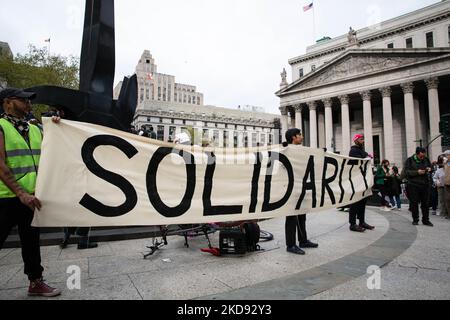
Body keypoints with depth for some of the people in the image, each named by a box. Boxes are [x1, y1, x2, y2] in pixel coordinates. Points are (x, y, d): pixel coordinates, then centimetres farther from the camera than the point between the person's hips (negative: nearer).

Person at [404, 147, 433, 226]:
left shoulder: (426, 159, 10)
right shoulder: (409, 160, -3)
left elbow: (431, 167, 22)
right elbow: (407, 171, -9)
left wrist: (429, 169, -1)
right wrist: (417, 172, -20)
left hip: (425, 184, 4)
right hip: (413, 185, -3)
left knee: (425, 203, 6)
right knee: (414, 203, 2)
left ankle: (426, 220, 16)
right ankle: (415, 220, 13)